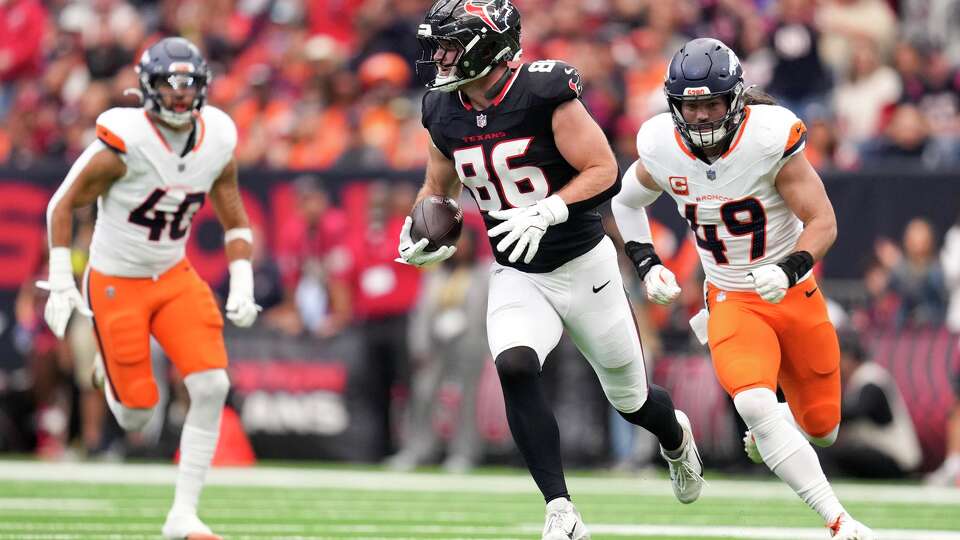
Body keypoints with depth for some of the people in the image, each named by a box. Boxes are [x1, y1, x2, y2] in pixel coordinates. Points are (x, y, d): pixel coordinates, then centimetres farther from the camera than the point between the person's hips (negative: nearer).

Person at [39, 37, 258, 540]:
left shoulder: (217, 143, -5)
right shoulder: (126, 143, -21)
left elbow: (235, 222, 7)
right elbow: (62, 206, -11)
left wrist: (242, 285, -7)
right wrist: (60, 285, -13)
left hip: (175, 277, 4)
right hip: (116, 284, -4)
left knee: (211, 386, -14)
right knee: (137, 414, -3)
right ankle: (111, 378, 37)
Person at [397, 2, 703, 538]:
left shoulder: (543, 92, -19)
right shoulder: (445, 112, -2)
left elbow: (604, 170, -18)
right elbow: (438, 186, 16)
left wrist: (546, 212, -31)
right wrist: (415, 232, -4)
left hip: (584, 266, -4)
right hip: (516, 277, 4)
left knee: (630, 400, 11)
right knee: (515, 368, -27)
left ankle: (676, 437, 50)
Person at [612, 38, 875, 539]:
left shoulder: (769, 137, -22)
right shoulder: (662, 147, -12)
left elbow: (823, 223, -18)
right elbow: (625, 202, 11)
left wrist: (788, 270, -35)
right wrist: (648, 267, 0)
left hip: (795, 295, 0)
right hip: (731, 303, 1)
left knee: (821, 428, 8)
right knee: (754, 403, -27)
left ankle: (766, 427, 45)